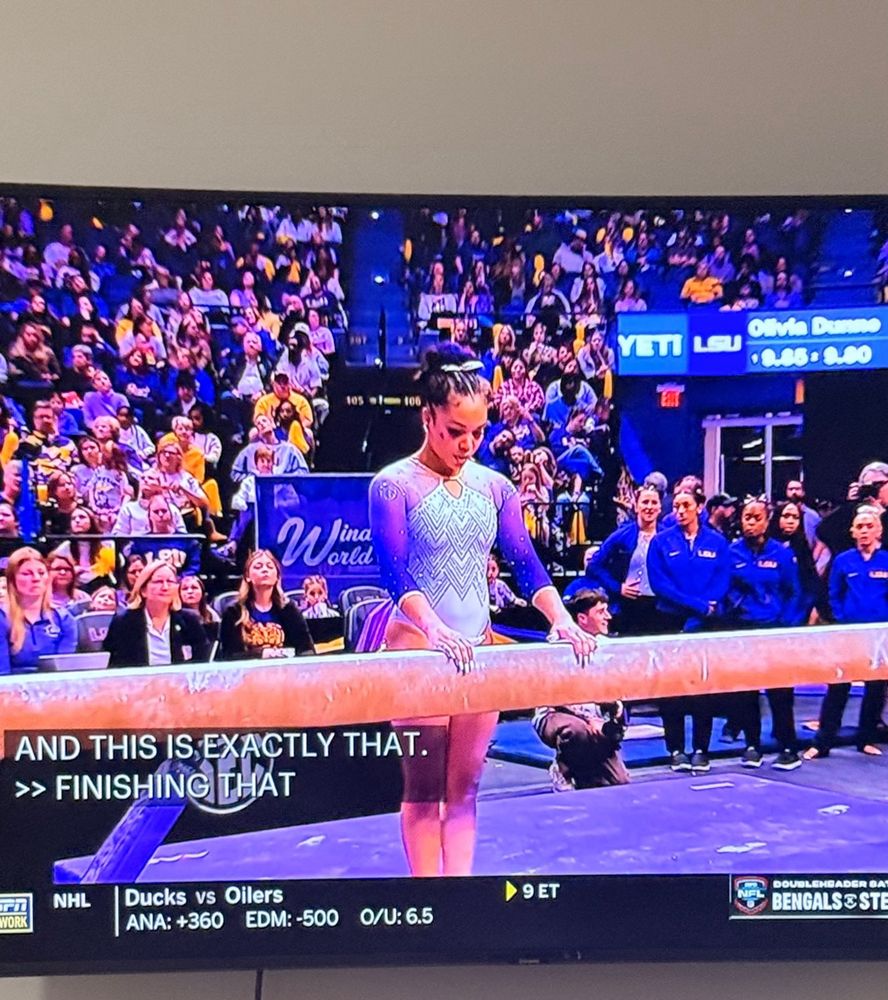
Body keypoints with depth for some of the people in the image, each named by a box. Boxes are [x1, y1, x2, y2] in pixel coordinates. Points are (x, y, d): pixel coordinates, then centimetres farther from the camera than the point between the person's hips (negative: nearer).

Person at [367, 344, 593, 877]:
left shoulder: (494, 487, 8)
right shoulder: (394, 485, -7)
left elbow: (527, 563, 3)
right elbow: (395, 573, -18)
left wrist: (562, 620, -13)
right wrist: (436, 630, -33)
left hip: (477, 647, 5)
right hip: (416, 645, -4)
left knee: (465, 785, 8)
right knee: (424, 787, 2)